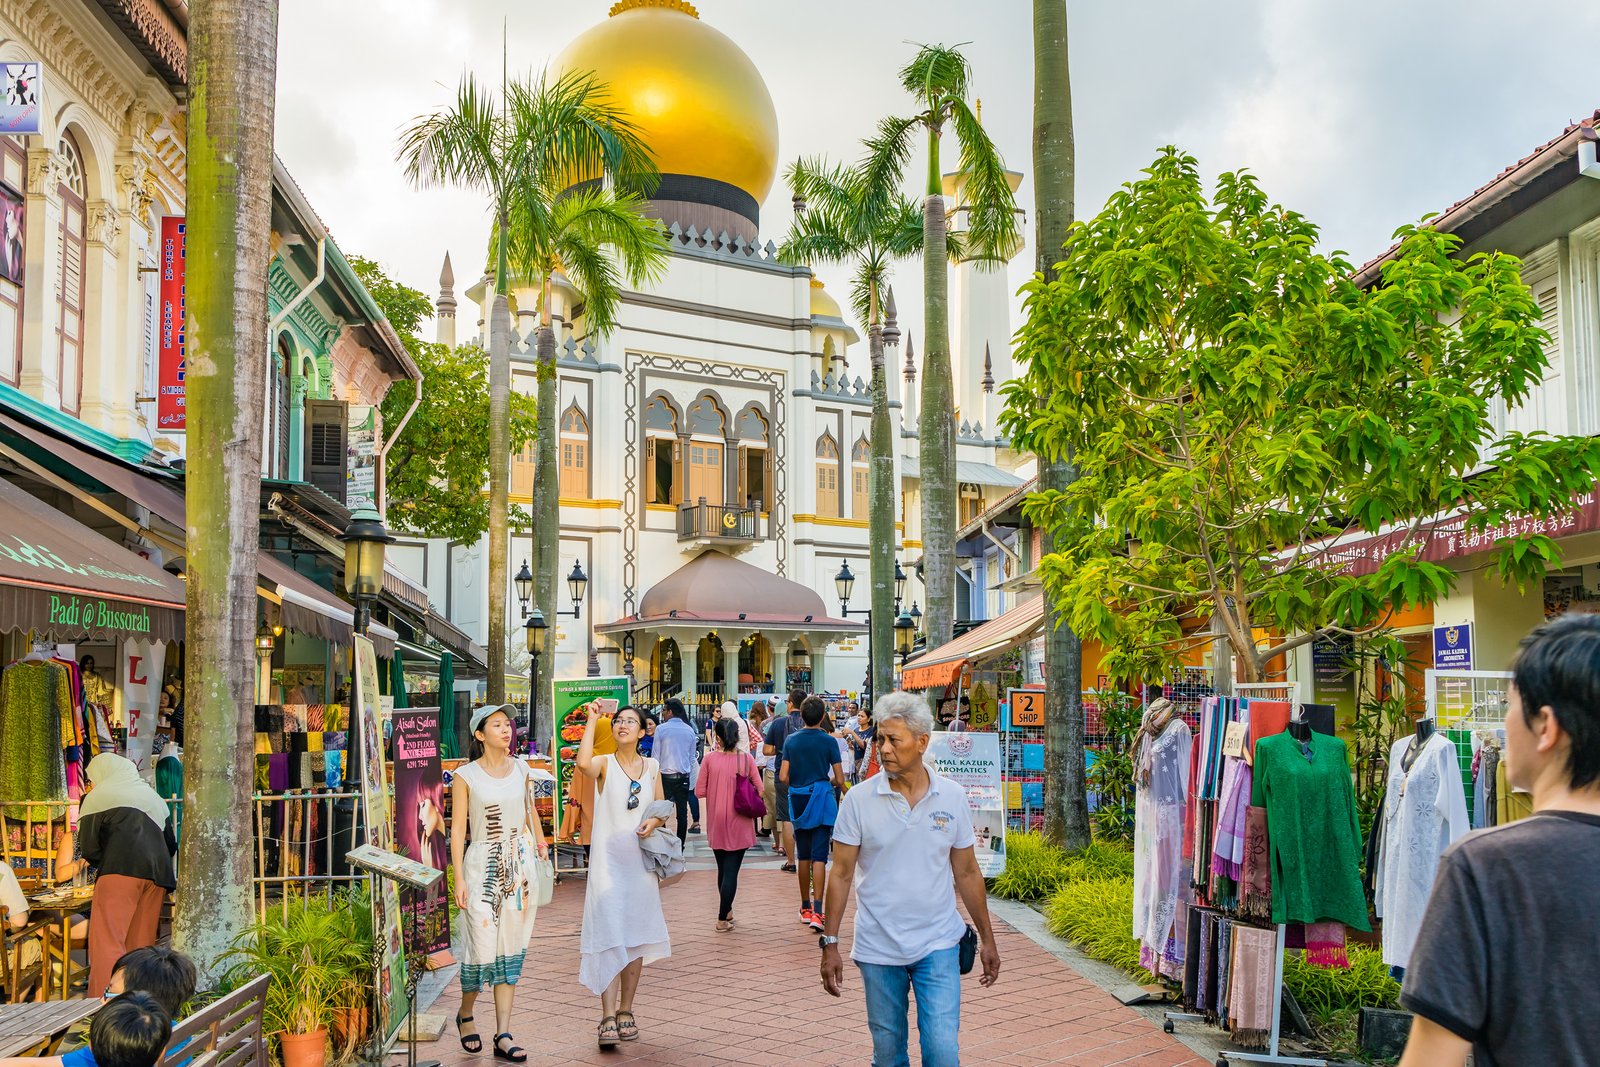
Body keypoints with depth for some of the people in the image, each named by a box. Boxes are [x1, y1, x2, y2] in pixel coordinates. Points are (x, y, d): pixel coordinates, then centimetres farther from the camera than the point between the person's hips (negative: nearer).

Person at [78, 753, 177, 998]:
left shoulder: (99, 796, 10)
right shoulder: (152, 795, 28)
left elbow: (89, 850, 3)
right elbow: (171, 844, 26)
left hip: (120, 871, -6)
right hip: (157, 875, 6)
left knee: (107, 943, -8)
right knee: (141, 946, 9)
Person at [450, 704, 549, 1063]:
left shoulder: (521, 769, 7)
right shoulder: (465, 776, -6)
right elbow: (458, 829, -6)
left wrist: (540, 841, 21)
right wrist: (459, 879, -10)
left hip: (519, 863, 4)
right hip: (482, 865, -4)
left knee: (512, 949, 3)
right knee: (482, 946, -6)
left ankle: (503, 1037, 7)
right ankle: (465, 1014, 24)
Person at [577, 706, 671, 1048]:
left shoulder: (652, 767, 8)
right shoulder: (604, 764, -3)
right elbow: (583, 763, -27)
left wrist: (654, 822, -6)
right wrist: (592, 720, -22)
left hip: (640, 859, 4)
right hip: (608, 858, -4)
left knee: (636, 936, 8)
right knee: (609, 934, -11)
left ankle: (626, 1011, 19)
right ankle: (608, 1017, -11)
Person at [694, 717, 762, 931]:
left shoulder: (710, 758, -8)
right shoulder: (746, 759, -9)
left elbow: (700, 791, -5)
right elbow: (759, 789, -5)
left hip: (716, 825, 2)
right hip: (739, 825, -2)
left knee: (723, 869, 19)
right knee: (731, 871, 2)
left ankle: (726, 911, 31)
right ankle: (723, 919, -2)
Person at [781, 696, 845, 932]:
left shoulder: (791, 740, 1)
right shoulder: (829, 741, -6)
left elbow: (783, 777, -2)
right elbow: (840, 779, -6)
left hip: (798, 800, 3)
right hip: (822, 800, -3)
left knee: (803, 856, 14)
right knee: (819, 856, -6)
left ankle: (805, 908, 23)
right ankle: (817, 911, -16)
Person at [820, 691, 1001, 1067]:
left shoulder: (952, 797, -3)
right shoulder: (859, 799, -7)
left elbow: (967, 873, 6)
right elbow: (842, 875, -3)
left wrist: (987, 939, 8)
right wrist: (829, 944, -5)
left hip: (938, 944, 0)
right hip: (877, 948, 0)